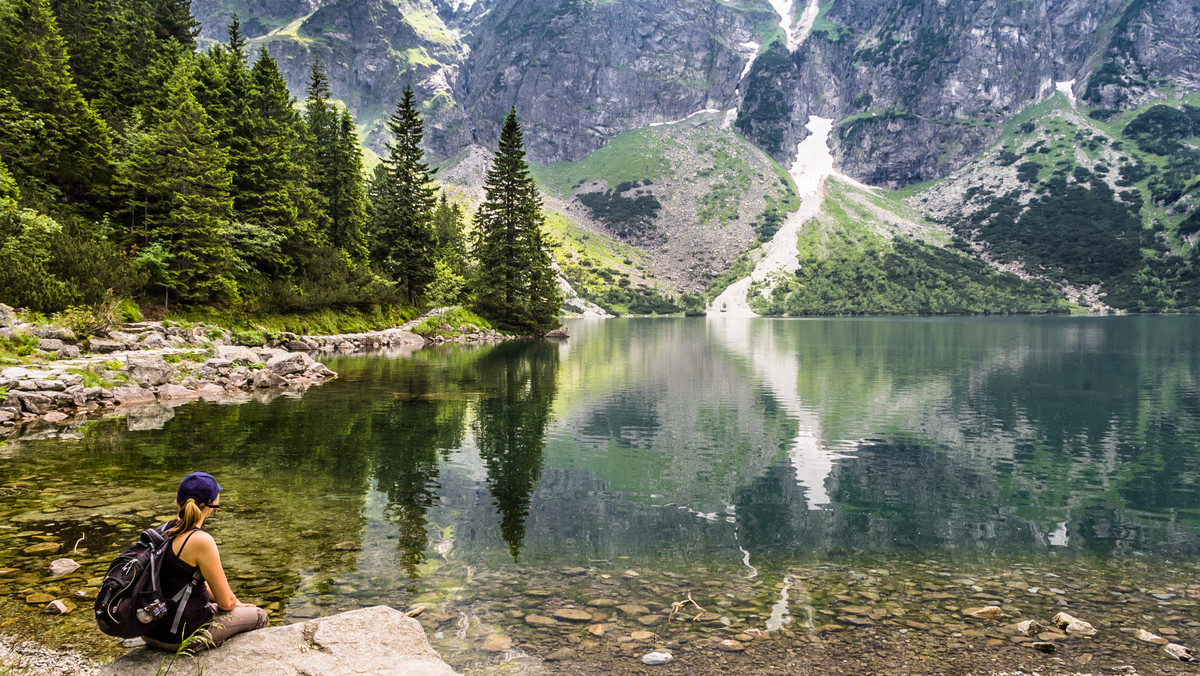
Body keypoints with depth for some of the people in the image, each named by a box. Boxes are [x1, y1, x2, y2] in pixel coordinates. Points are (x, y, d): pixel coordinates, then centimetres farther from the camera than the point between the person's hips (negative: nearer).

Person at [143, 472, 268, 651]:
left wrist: (234, 602, 16)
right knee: (258, 616, 12)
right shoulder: (201, 541, -23)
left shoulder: (166, 529, 2)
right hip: (181, 636, -8)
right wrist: (236, 603, 9)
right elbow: (226, 602, -15)